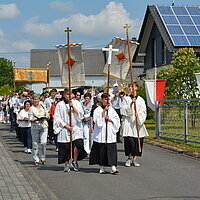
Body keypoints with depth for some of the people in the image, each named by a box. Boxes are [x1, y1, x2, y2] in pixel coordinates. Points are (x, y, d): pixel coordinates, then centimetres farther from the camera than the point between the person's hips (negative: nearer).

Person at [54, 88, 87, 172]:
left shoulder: (76, 103, 7)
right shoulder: (60, 105, 4)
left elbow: (80, 114, -2)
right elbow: (57, 117, 0)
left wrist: (72, 106, -11)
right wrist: (66, 126, -8)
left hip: (76, 128, 0)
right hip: (64, 128, 0)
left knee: (78, 143, -19)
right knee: (65, 147, -1)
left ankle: (74, 161, 1)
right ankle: (66, 165, 13)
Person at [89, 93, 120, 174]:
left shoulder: (111, 109, 10)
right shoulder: (98, 110, 1)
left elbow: (117, 120, 11)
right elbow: (97, 120, -12)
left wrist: (110, 119, -7)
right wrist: (104, 111, -15)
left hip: (110, 134, 2)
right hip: (100, 133, -2)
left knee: (112, 150, -6)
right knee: (101, 150, 1)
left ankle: (113, 167, -9)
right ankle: (102, 167, 12)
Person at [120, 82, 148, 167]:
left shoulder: (141, 100, 10)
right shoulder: (125, 99, 7)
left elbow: (143, 111, 4)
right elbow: (123, 110, -3)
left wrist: (138, 114, -15)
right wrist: (130, 104, -16)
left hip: (137, 122, 2)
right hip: (128, 122, -2)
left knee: (138, 141, 1)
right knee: (129, 141, -10)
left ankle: (134, 159, 11)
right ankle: (129, 158, 7)